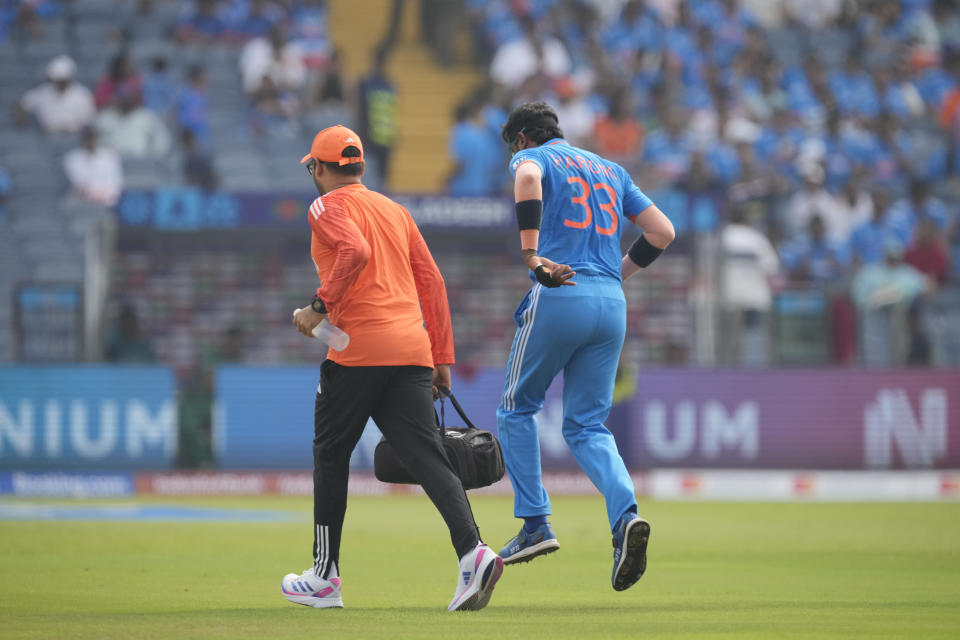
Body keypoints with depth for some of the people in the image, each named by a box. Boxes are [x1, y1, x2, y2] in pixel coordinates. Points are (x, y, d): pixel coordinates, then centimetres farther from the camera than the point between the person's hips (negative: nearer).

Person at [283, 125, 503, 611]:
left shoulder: (328, 207, 1)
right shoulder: (394, 210, 22)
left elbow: (356, 251, -21)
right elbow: (432, 280, 18)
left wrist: (321, 306, -14)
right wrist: (442, 357, 17)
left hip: (358, 350, -6)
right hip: (412, 349, 6)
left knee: (331, 453, 10)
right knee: (425, 454, -4)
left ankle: (325, 577, 15)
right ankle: (472, 550, -26)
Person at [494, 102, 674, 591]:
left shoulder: (532, 157, 7)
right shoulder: (610, 170, 25)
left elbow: (528, 179, -19)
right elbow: (662, 231, 20)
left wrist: (531, 253, -25)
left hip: (559, 296, -5)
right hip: (612, 304, 5)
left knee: (518, 408, 14)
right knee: (587, 426, 7)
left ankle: (535, 523, 6)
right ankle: (625, 514, -18)